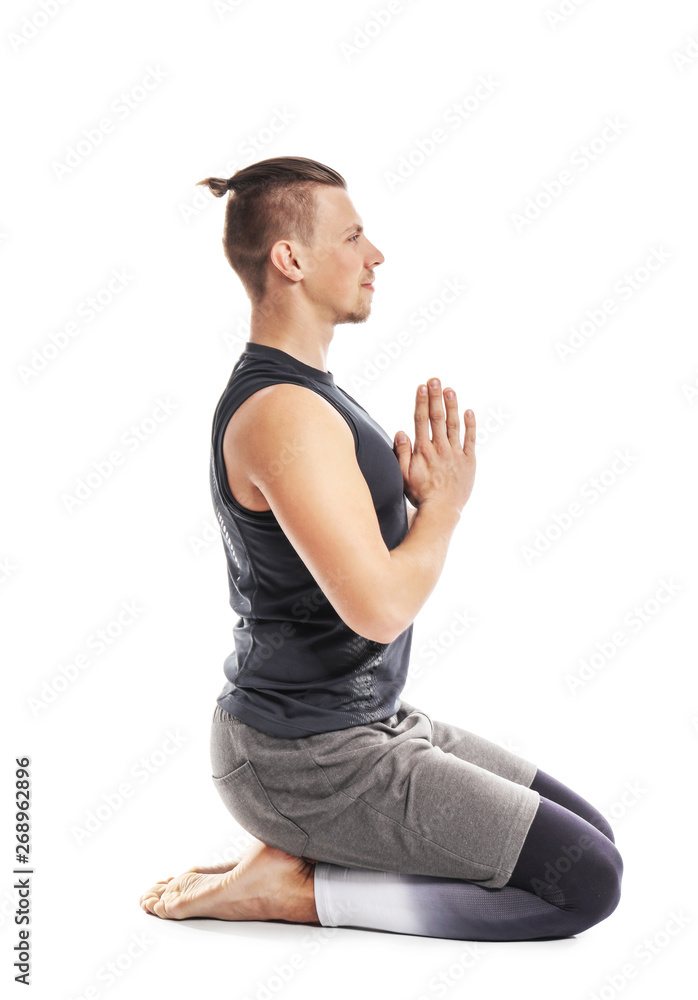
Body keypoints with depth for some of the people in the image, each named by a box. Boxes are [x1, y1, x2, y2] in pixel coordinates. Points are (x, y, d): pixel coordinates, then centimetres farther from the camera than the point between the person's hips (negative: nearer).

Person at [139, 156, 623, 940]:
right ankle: (297, 888, -4)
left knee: (588, 833, 14)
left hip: (369, 720, 10)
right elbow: (380, 607, -29)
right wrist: (446, 502, -11)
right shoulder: (283, 413, -22)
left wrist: (419, 497, -2)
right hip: (309, 762, -10)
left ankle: (307, 859, 12)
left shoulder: (302, 390, 11)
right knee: (586, 881, -9)